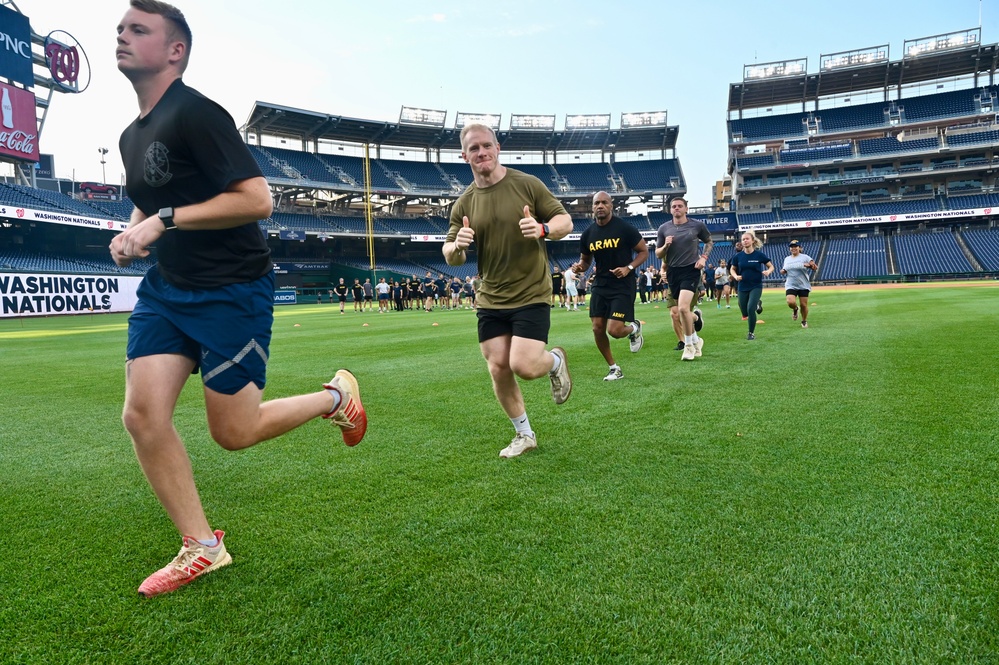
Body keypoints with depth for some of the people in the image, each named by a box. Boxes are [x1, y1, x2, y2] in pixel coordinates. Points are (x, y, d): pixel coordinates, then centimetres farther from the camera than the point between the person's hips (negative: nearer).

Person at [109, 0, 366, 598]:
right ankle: (201, 547, 11)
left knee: (234, 433, -1)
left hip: (233, 292, -8)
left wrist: (165, 220, -22)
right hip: (167, 288, 8)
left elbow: (257, 199, -22)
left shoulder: (195, 113, -13)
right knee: (142, 415, -4)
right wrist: (131, 235, 7)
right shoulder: (131, 135, 14)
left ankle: (337, 397, 24)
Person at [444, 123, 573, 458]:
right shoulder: (463, 204, 4)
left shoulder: (527, 184, -5)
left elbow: (565, 221, -2)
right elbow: (450, 257, 6)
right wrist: (456, 246, -19)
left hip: (531, 295, -4)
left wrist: (543, 229, -24)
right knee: (498, 369, 3)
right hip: (490, 300, 4)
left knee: (523, 366, -15)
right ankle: (524, 435, 24)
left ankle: (557, 361, 23)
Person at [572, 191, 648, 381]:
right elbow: (585, 260, 15)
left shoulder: (625, 228, -11)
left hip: (623, 286, -5)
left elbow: (644, 251, -2)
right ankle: (614, 369, 20)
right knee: (597, 329, 1)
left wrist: (629, 268, -18)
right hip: (600, 285, 5)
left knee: (614, 330, -13)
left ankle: (634, 328, 25)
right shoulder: (588, 233, 1)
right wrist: (579, 267, -9)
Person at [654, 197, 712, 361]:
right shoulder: (663, 229, 2)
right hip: (673, 272, 4)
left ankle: (689, 345, -3)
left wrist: (704, 257, -2)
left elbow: (709, 242, 14)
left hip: (691, 270, -3)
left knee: (683, 307, -19)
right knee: (683, 310, 11)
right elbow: (658, 254, 6)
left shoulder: (697, 225, -2)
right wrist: (666, 246, -14)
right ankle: (695, 340, 33)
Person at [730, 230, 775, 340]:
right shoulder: (738, 256, -2)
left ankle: (752, 333, 1)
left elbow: (771, 266, 3)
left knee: (750, 309, -20)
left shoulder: (759, 255, -7)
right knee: (745, 313, 10)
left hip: (756, 286, -3)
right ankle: (757, 305, 47)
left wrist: (768, 271, -19)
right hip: (743, 287, 3)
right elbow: (732, 269, 12)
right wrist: (735, 276, -9)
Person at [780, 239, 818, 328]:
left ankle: (804, 321, 23)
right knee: (790, 302, -20)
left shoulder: (805, 257, -1)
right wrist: (782, 271, 1)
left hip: (803, 285, -2)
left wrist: (809, 265, -29)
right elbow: (784, 270, 25)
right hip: (791, 286, 2)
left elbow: (815, 267, -8)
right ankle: (795, 309, 15)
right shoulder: (787, 259, 12)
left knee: (803, 305, 0)